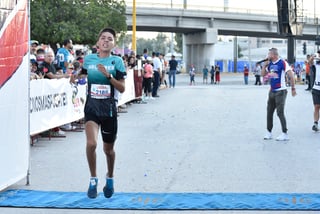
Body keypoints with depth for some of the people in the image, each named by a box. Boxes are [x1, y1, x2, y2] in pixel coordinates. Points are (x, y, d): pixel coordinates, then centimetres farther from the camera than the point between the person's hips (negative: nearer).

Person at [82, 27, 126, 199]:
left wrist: (108, 75, -18)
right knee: (91, 143, -20)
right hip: (92, 106, 1)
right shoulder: (88, 59, 5)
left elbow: (122, 88, -6)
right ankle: (93, 180, -1)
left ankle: (110, 178, 39)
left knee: (108, 149, 12)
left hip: (109, 107, 0)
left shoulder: (117, 61, -1)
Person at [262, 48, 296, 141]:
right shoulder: (270, 64, 9)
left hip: (280, 91, -7)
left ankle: (285, 134, -2)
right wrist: (264, 66, 0)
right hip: (272, 91, 7)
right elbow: (263, 74, 18)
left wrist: (293, 88, -15)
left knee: (280, 112, -8)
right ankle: (269, 132, 18)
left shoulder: (282, 63, -13)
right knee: (269, 112, 8)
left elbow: (291, 75, -14)